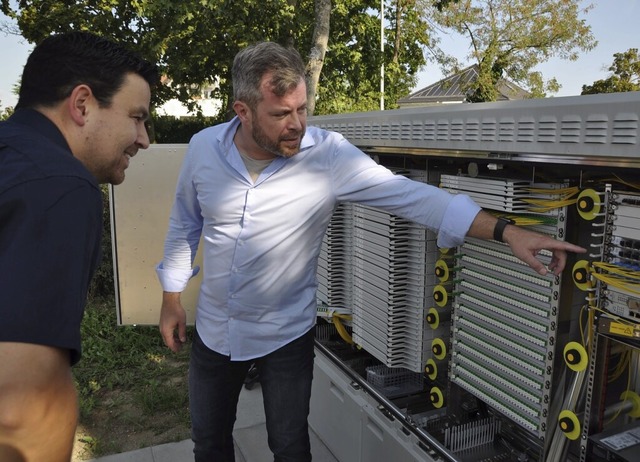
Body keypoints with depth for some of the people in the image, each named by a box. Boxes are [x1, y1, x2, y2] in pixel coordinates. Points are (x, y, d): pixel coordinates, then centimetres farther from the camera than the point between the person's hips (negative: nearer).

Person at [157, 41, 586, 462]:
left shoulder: (330, 154, -21)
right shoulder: (203, 148, -10)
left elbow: (414, 196, -23)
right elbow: (185, 224, 5)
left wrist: (506, 231, -29)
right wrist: (172, 297, 9)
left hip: (286, 334, -3)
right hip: (213, 330, 3)